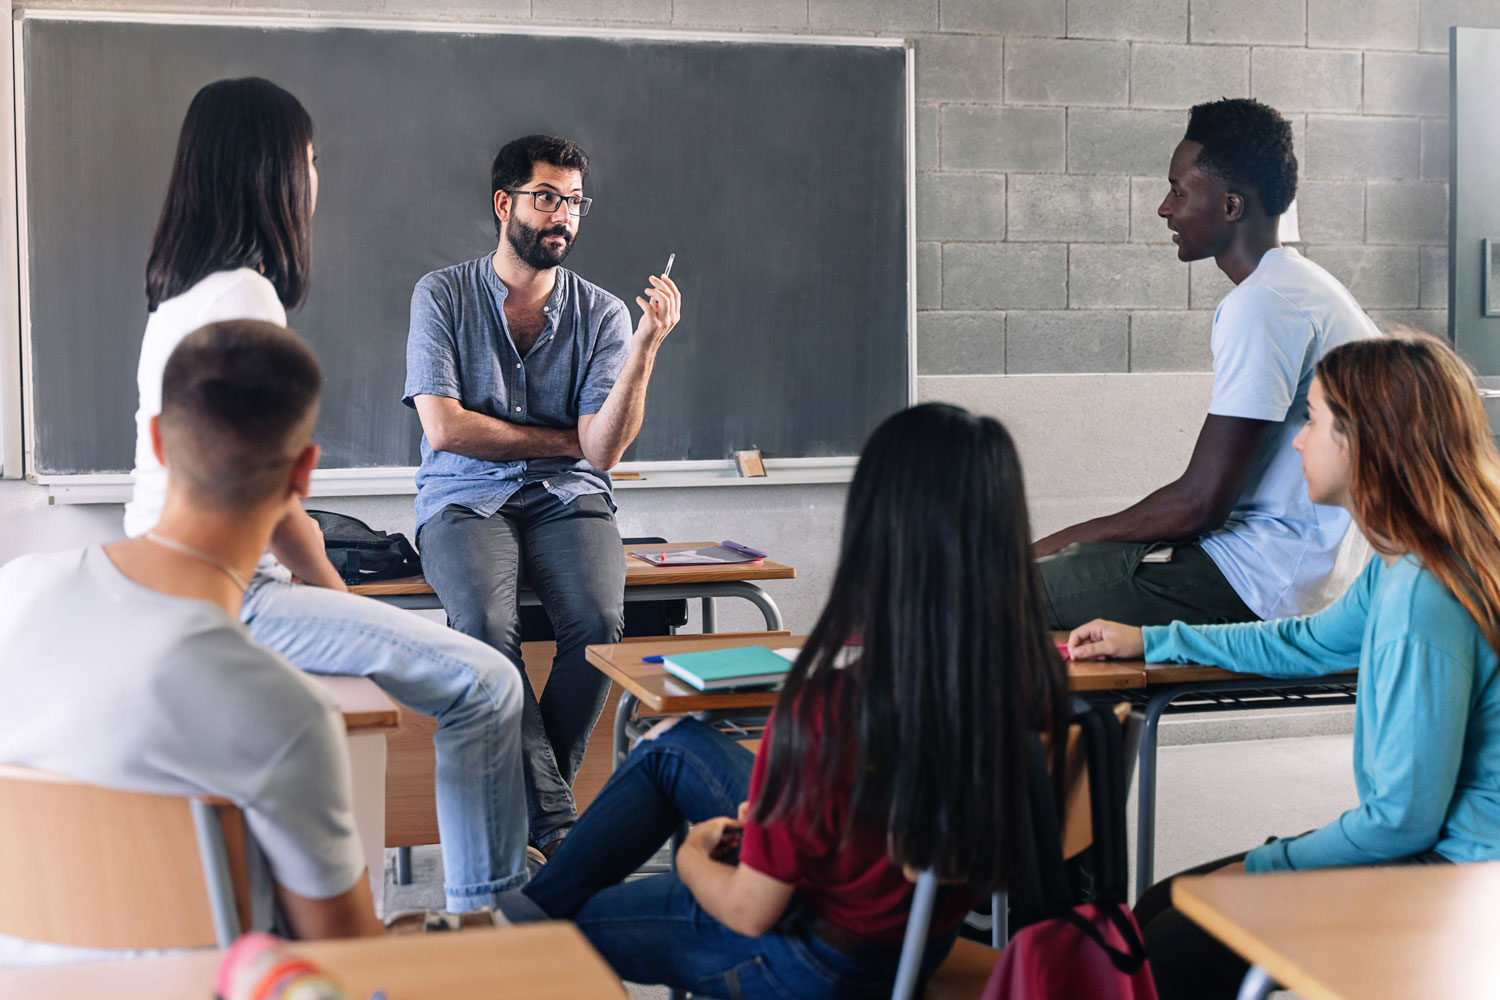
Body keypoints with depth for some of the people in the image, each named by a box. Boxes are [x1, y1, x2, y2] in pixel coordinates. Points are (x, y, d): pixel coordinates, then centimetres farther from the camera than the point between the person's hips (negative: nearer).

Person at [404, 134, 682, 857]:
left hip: (567, 501, 2)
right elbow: (444, 427, -7)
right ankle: (557, 820, -24)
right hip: (465, 502, -1)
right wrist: (564, 438, -3)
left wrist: (645, 347, -19)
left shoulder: (601, 313, 5)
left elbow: (602, 450, -7)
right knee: (484, 621, -33)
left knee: (599, 620, -30)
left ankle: (528, 801, -10)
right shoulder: (442, 296, 3)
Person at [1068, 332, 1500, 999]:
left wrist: (1260, 867, -9)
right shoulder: (1396, 570, 6)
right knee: (1156, 912, 9)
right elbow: (1309, 644, 26)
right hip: (1425, 851, 10)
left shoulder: (1421, 599, -25)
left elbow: (1403, 817, -23)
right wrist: (1148, 641, 30)